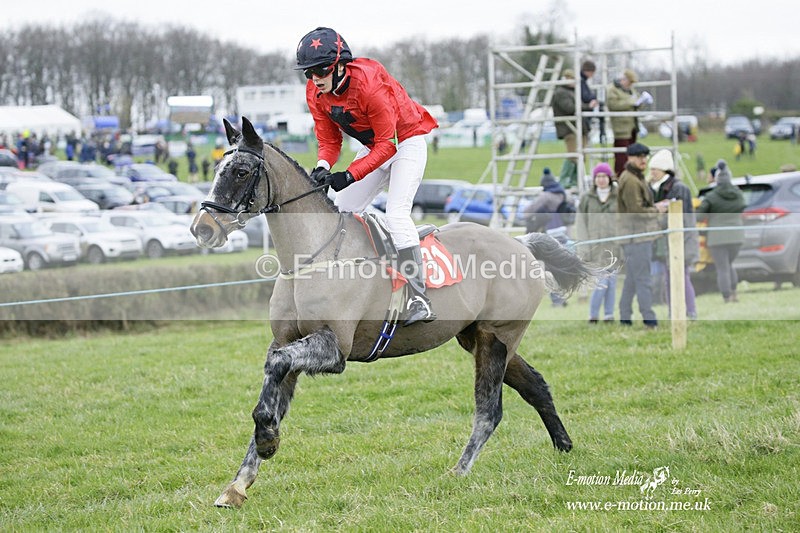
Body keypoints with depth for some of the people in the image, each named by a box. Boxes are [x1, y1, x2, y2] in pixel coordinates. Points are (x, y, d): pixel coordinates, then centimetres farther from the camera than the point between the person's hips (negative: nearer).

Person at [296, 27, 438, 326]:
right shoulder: (316, 93, -12)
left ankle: (419, 298, -24)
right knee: (340, 213, 3)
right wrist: (323, 167, -28)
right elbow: (329, 141, -5)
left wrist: (349, 176, -37)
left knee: (396, 215, -23)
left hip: (407, 142, -8)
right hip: (373, 148, 8)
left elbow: (386, 144, -30)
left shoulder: (370, 85, -33)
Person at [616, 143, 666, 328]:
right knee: (643, 279, -10)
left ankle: (625, 319, 17)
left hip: (642, 235, 11)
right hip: (636, 235, -11)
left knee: (632, 278, 13)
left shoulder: (637, 178, 19)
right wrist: (656, 210, -8)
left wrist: (654, 206, 7)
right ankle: (649, 320, -10)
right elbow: (636, 210, -20)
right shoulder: (630, 181, -15)